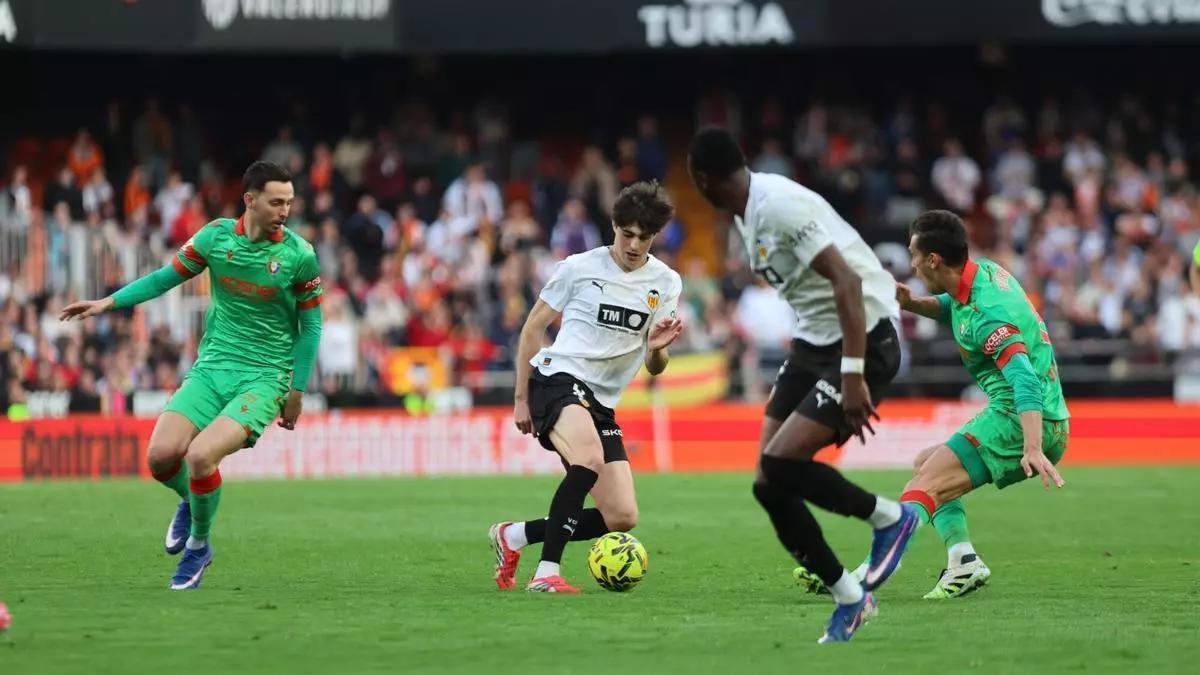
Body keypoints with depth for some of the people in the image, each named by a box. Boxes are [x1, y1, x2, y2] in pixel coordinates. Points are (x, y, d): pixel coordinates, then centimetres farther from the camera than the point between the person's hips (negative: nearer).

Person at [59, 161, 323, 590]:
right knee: (161, 456, -15)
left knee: (200, 456, -24)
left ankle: (198, 545, 4)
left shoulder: (299, 255, -7)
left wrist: (297, 391, 2)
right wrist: (109, 302, 2)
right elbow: (166, 278, 11)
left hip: (264, 377, -3)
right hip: (212, 367, 3)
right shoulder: (216, 236, -2)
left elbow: (311, 324, 3)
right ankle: (191, 500, 23)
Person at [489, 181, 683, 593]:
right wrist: (521, 398, 3)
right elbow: (533, 327, 7)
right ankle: (547, 573, -32)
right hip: (557, 378, -6)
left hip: (601, 402, 6)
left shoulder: (665, 283, 9)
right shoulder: (581, 267, -1)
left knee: (623, 519, -2)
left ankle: (513, 536, 16)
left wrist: (656, 348, -17)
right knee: (589, 459, -36)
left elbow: (655, 369, 7)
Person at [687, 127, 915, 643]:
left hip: (864, 339, -9)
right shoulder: (747, 212, 9)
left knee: (780, 464, -21)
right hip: (813, 341, 9)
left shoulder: (779, 205, -21)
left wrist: (852, 376, -31)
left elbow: (846, 282, -26)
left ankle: (889, 517, 2)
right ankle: (849, 599, 12)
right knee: (768, 486, 0)